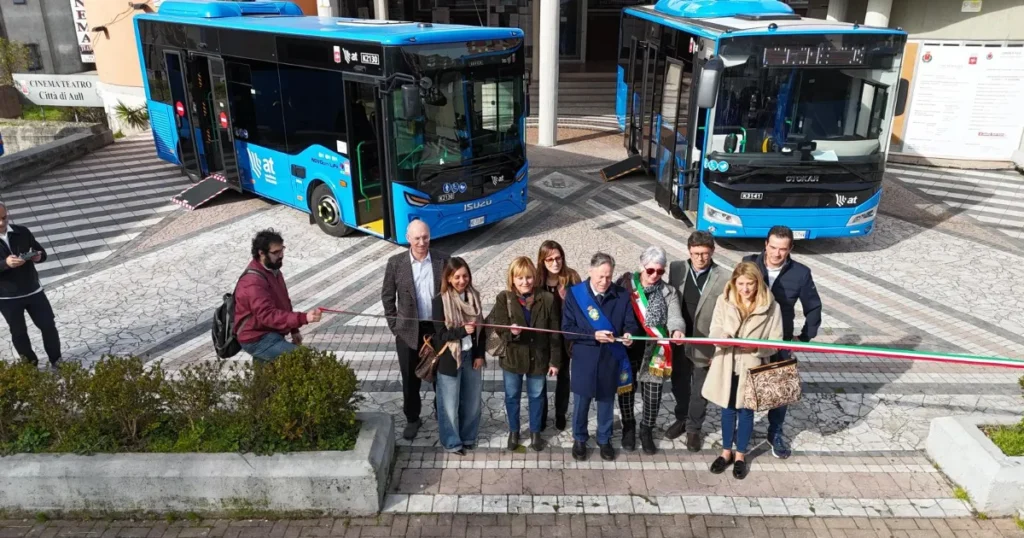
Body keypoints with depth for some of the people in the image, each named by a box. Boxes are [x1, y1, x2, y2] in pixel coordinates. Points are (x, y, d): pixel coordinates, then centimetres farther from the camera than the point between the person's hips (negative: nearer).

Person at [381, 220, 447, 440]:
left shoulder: (443, 261, -6)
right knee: (410, 378, 11)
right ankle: (412, 418, 30)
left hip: (438, 328, 0)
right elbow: (387, 296, 2)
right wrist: (394, 326, -1)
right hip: (408, 330, 0)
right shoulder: (396, 263, -6)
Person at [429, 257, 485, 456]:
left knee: (472, 400, 15)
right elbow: (441, 334, -16)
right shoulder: (440, 301, -15)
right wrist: (463, 331, -31)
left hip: (471, 356, 5)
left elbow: (480, 327, 6)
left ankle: (468, 436, 35)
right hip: (450, 358, -5)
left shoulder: (473, 296, 0)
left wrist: (480, 354, 0)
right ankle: (452, 441, 26)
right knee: (450, 403, 8)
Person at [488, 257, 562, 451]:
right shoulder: (504, 299, -10)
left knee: (536, 396, 17)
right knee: (512, 396, 17)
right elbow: (496, 328, -10)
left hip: (538, 358, 0)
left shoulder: (547, 299, -11)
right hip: (512, 357, 0)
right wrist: (510, 332, -32)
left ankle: (535, 432, 38)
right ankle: (513, 431, 39)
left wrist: (555, 360, -5)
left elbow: (554, 333, -6)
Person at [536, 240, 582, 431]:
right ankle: (540, 415, 32)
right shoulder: (537, 278, -11)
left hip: (564, 336, 0)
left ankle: (560, 415, 35)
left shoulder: (571, 277, -12)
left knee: (563, 375, 17)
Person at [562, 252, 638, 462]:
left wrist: (628, 335, -24)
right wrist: (594, 335, -23)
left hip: (610, 358, 1)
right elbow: (567, 328, -11)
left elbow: (630, 323, 0)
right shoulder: (574, 294, -9)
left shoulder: (622, 295, -4)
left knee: (607, 401, 16)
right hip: (584, 358, -1)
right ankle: (579, 439, 34)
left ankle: (604, 439, 35)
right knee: (581, 401, 12)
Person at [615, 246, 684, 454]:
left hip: (654, 351, 1)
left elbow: (674, 316, -12)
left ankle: (646, 431, 28)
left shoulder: (668, 292, 4)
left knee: (653, 393, 5)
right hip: (628, 348, -1)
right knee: (627, 389, 10)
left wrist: (677, 330, -34)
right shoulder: (625, 284, 0)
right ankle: (628, 428, 34)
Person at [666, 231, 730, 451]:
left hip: (706, 344, -3)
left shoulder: (724, 278, -13)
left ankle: (694, 428, 33)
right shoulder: (676, 269, -4)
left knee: (699, 390, 14)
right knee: (679, 384, 21)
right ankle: (682, 419, 43)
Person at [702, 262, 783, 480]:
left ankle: (740, 455, 31)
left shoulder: (771, 306, -11)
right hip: (726, 365, 2)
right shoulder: (723, 301, -6)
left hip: (752, 368, -2)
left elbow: (775, 342, -7)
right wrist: (723, 337, -29)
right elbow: (714, 331, -6)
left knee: (746, 411, 13)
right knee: (728, 410, 17)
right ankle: (726, 452, 34)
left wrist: (756, 347, -26)